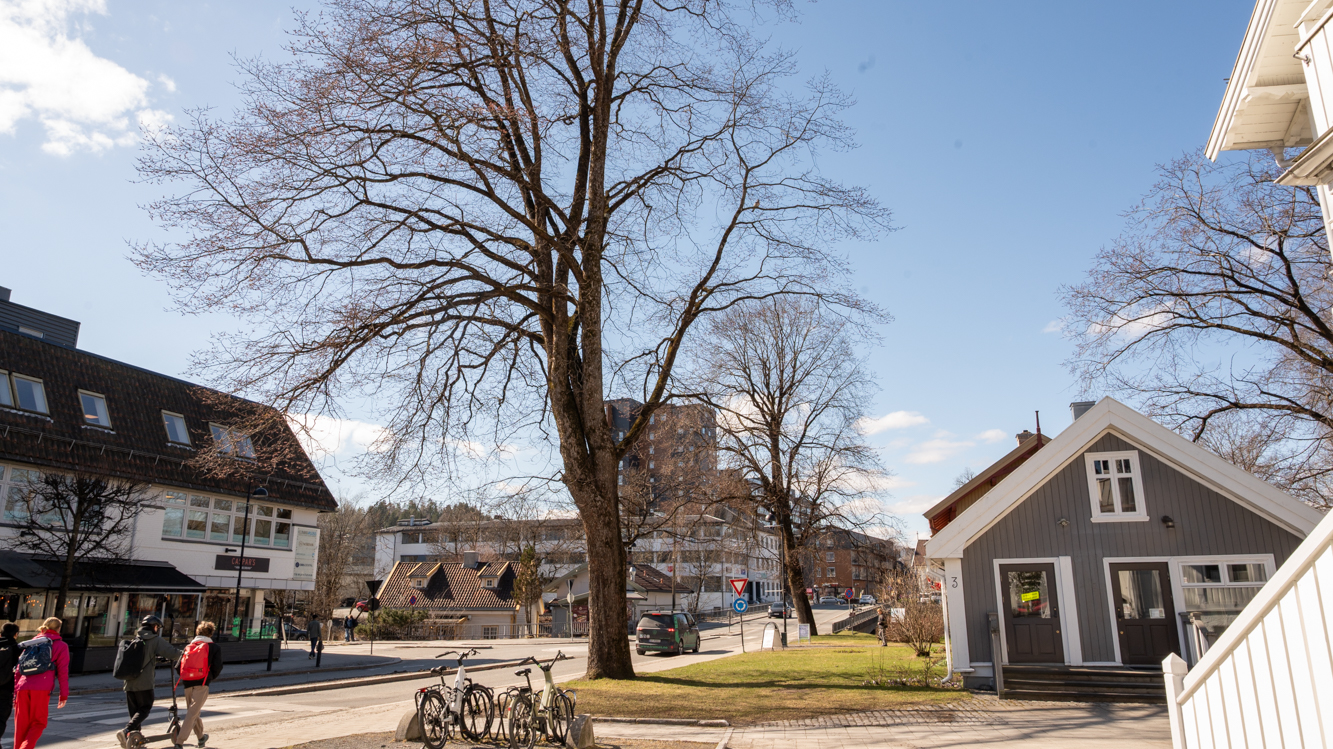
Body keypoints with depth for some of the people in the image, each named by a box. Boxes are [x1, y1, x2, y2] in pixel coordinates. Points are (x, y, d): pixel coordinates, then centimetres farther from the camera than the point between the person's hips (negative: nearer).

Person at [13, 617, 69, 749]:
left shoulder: (30, 644, 23)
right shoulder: (61, 646, 10)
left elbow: (18, 671, 19)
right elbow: (63, 672, 4)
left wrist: (15, 694, 21)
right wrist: (64, 695, 6)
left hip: (23, 688, 4)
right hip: (41, 690, -4)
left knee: (21, 726, 11)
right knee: (38, 723, 6)